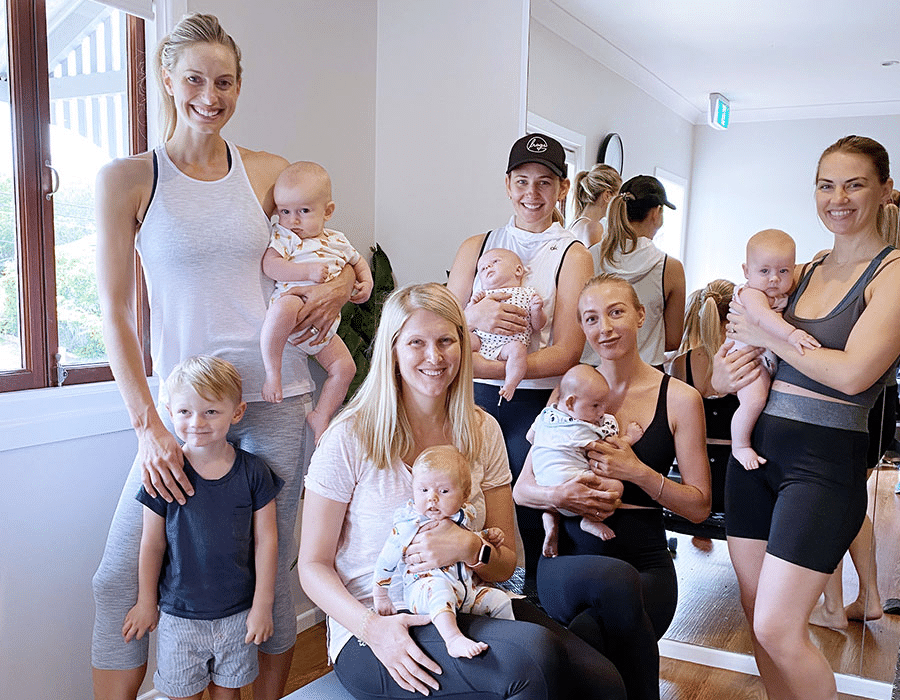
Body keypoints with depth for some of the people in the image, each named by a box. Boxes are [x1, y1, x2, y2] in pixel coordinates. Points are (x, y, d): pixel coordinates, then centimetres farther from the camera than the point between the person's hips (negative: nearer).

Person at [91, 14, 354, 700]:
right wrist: (148, 425, -13)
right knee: (122, 576, -2)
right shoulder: (127, 179, 0)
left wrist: (343, 282, -5)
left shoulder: (267, 172, 7)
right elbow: (115, 314, -4)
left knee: (271, 568, 9)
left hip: (274, 395, 1)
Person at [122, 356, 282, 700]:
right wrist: (146, 603, 6)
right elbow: (152, 545, -1)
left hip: (238, 614, 1)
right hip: (179, 615, 0)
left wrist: (262, 605, -2)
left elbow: (265, 541, -4)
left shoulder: (253, 472, -9)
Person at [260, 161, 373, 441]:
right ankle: (272, 372, -29)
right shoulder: (282, 236, -2)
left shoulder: (337, 241, 14)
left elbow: (357, 261, 31)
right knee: (284, 307, -42)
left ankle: (320, 416, 16)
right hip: (294, 300, -6)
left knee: (345, 368, 4)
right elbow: (269, 265, -16)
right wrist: (308, 272, -23)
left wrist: (366, 283, 11)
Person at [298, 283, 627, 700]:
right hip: (377, 629, -4)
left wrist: (471, 548, -16)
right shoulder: (350, 439, -6)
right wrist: (372, 627, -21)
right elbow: (313, 566, -3)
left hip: (468, 610, 5)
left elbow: (504, 564, 8)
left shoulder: (482, 432, 6)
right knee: (535, 659, -30)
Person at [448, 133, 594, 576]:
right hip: (476, 402, 3)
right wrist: (474, 316, -16)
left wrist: (488, 368, -20)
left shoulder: (572, 255, 2)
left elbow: (566, 351, -8)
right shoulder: (476, 248, 12)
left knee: (535, 522, -1)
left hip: (538, 405, -2)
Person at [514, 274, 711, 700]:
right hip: (570, 558, 1)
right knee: (618, 580, -35)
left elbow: (699, 506, 5)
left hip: (646, 564, 0)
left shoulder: (679, 399, 4)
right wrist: (559, 495, -16)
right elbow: (521, 489, 7)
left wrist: (638, 473, -12)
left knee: (587, 629, -32)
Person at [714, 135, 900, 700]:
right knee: (756, 615, 12)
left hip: (825, 462, -6)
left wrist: (766, 334, -9)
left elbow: (853, 373, -19)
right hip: (755, 447, 7)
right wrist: (724, 371, -4)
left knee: (778, 630, -7)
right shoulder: (804, 271, 12)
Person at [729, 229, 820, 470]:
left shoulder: (787, 293, 10)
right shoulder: (750, 294, -17)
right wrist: (791, 333, -48)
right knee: (754, 399, -26)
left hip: (780, 358, 9)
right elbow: (763, 317, -37)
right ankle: (740, 445, -6)